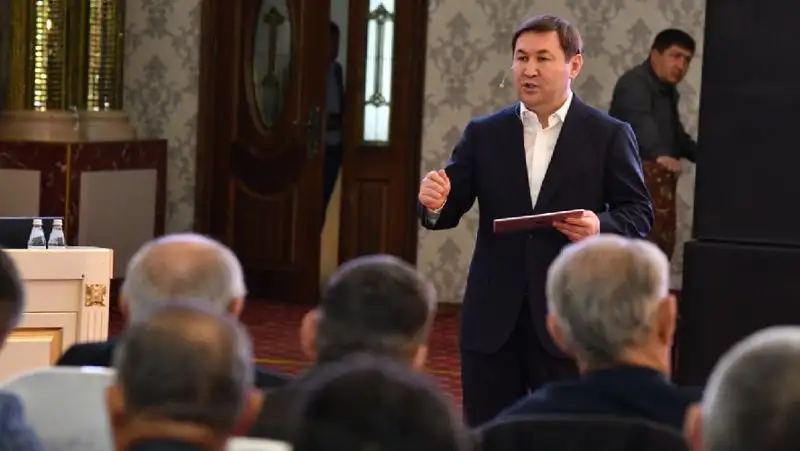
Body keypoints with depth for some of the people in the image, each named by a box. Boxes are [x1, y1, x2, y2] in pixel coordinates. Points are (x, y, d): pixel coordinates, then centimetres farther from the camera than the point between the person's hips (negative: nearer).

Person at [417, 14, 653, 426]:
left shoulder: (608, 135, 0)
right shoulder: (483, 134, 7)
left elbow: (638, 213, -1)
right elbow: (450, 209, 4)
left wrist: (601, 226, -21)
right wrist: (435, 203, -19)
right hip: (492, 319, 3)